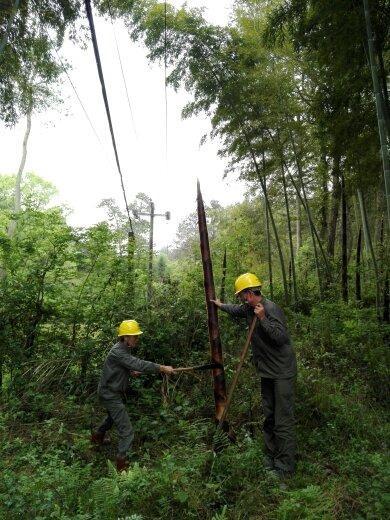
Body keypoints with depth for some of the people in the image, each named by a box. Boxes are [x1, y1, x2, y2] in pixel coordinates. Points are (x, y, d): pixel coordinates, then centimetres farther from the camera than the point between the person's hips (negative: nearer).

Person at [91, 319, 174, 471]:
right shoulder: (117, 352, -30)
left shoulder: (124, 349, 1)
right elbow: (138, 364, -40)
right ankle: (122, 464, 3)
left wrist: (131, 372, -4)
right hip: (110, 395, -10)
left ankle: (97, 436, 57)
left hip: (115, 392, 10)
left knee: (113, 417, 35)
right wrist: (162, 368, -39)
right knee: (126, 431, -8)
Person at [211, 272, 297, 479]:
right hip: (267, 373, 9)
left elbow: (281, 337, -27)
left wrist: (263, 318, -29)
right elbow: (236, 310, 29)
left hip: (282, 373, -9)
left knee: (283, 422, -3)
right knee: (268, 419, 18)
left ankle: (285, 469, 9)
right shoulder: (250, 308, 6)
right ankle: (269, 461, 31)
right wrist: (220, 305, 43)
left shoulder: (270, 308, -21)